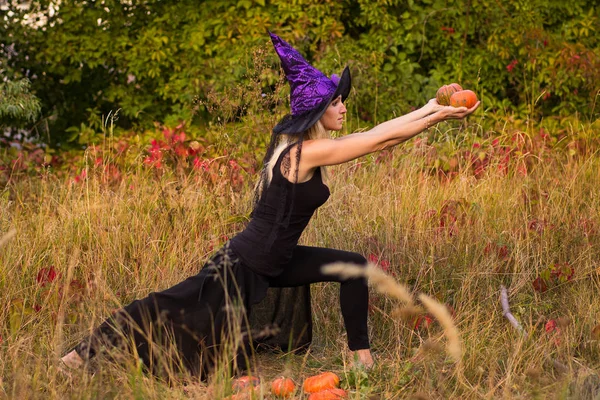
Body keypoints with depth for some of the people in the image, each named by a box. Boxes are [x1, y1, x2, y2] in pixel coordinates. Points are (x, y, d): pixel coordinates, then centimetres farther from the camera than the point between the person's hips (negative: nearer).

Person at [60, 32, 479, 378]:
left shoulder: (301, 143, 3)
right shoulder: (306, 152, -22)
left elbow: (375, 133, 8)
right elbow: (380, 140, -20)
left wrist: (429, 110, 6)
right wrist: (440, 116, -13)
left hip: (275, 263, 9)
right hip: (247, 265, -9)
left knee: (355, 267, 8)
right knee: (174, 309, -4)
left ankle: (362, 358, 13)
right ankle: (83, 354, 4)